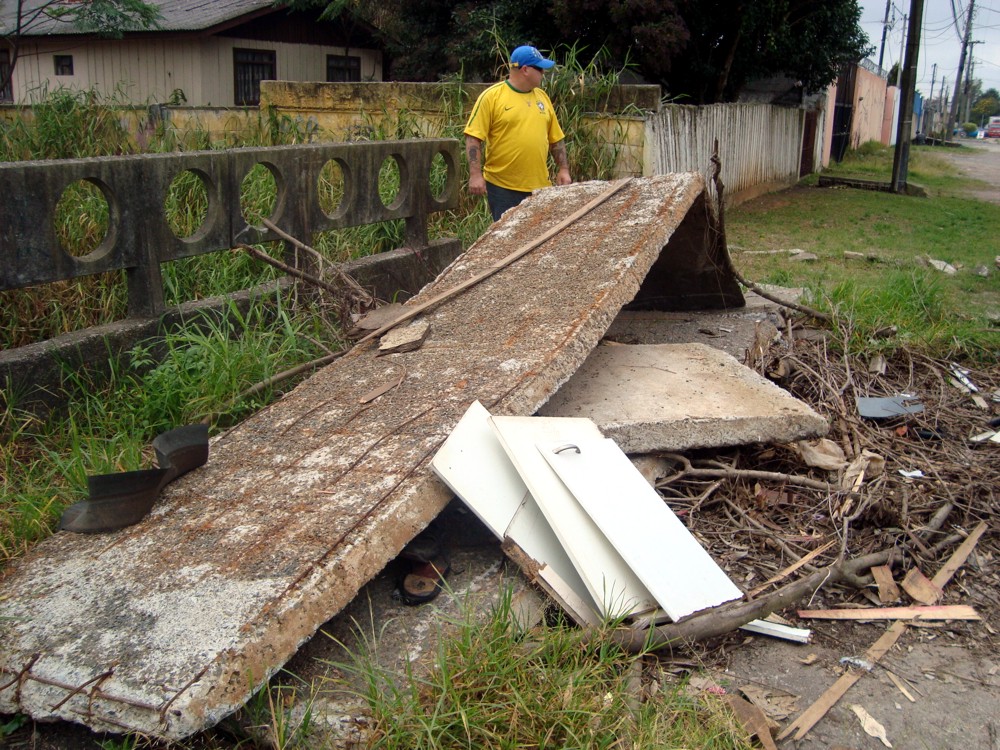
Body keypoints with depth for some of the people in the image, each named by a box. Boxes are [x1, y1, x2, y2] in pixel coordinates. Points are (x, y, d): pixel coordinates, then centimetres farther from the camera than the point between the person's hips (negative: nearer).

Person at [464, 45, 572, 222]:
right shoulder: (491, 96, -6)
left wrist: (563, 169, 9)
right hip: (503, 187, -5)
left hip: (539, 186, 5)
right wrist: (475, 174, -16)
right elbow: (473, 138, -9)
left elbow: (556, 139, 17)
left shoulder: (542, 96, 11)